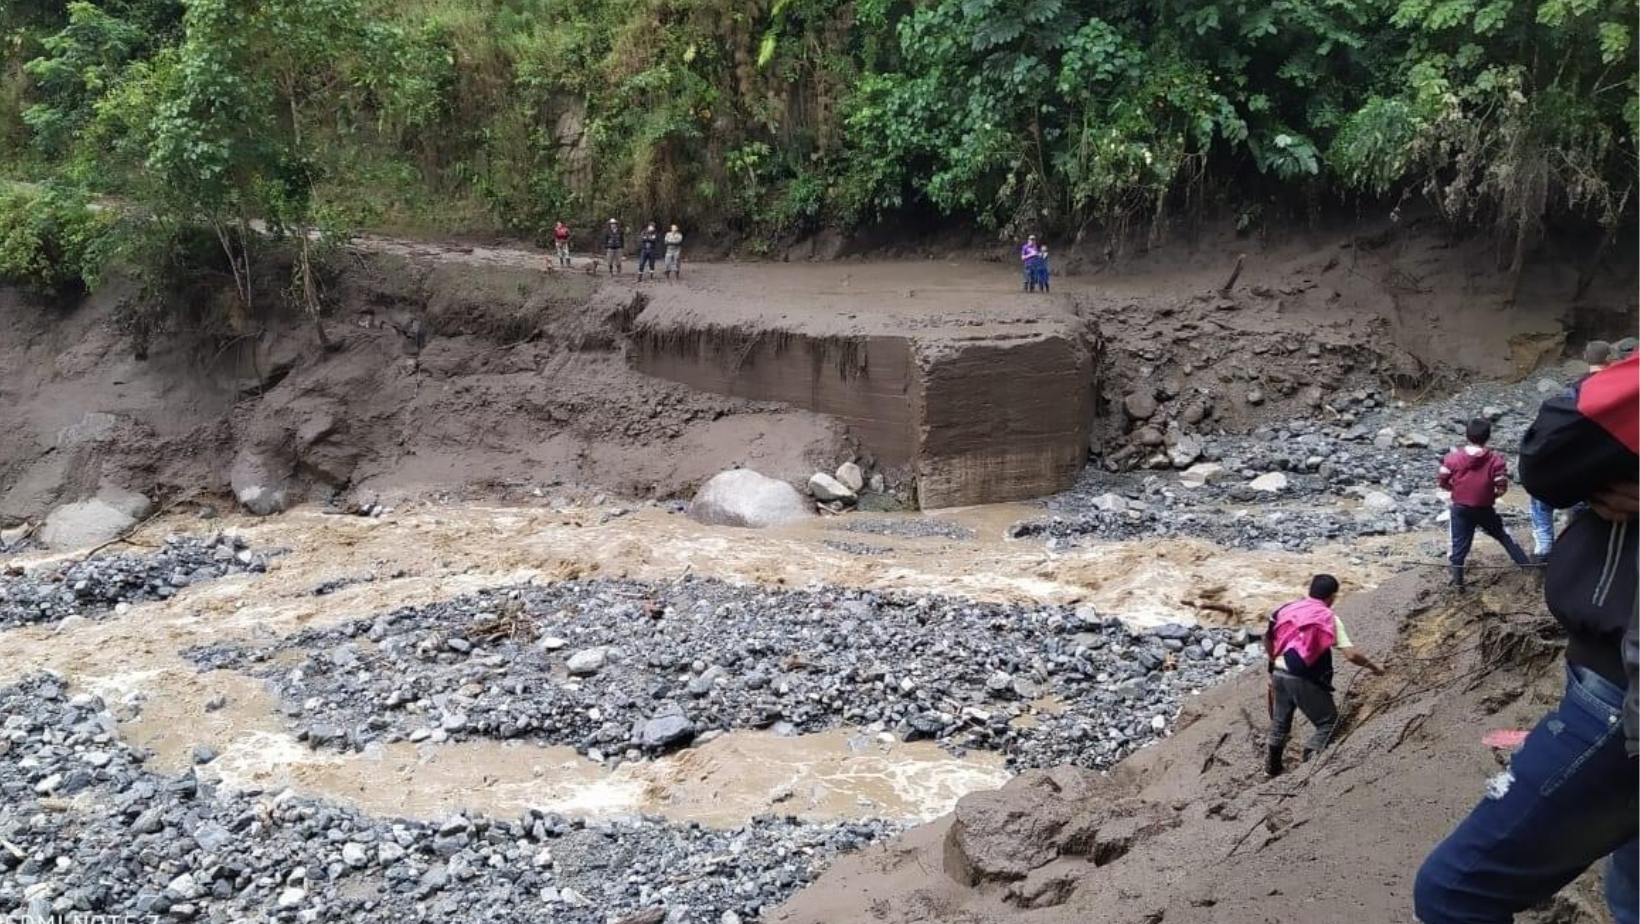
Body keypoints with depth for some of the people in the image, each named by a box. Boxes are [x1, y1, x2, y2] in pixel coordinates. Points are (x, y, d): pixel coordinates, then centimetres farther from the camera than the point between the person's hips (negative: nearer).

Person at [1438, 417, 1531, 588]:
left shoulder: (1452, 457, -12)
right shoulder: (1496, 460, -14)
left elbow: (1441, 481, -5)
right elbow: (1502, 488, -12)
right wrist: (1491, 494, 9)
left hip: (1460, 509, 0)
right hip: (1485, 509, 0)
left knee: (1459, 544, 8)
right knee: (1504, 536, 19)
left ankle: (1457, 581, 11)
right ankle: (1527, 565, 28)